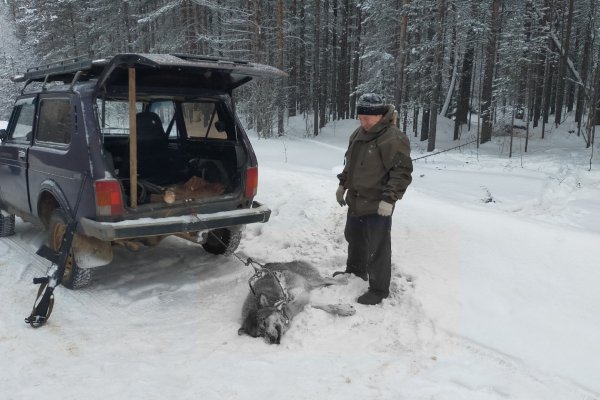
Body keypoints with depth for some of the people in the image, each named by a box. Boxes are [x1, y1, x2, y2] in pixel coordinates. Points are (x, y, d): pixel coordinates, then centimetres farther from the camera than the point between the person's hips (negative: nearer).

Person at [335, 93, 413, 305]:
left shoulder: (394, 138, -18)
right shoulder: (358, 134, 9)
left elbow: (402, 172, -20)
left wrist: (389, 199, -24)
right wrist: (343, 184, 19)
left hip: (377, 206, -9)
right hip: (356, 201, 9)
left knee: (377, 249, 0)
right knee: (354, 238, 25)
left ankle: (379, 289, 14)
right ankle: (355, 271, 46)